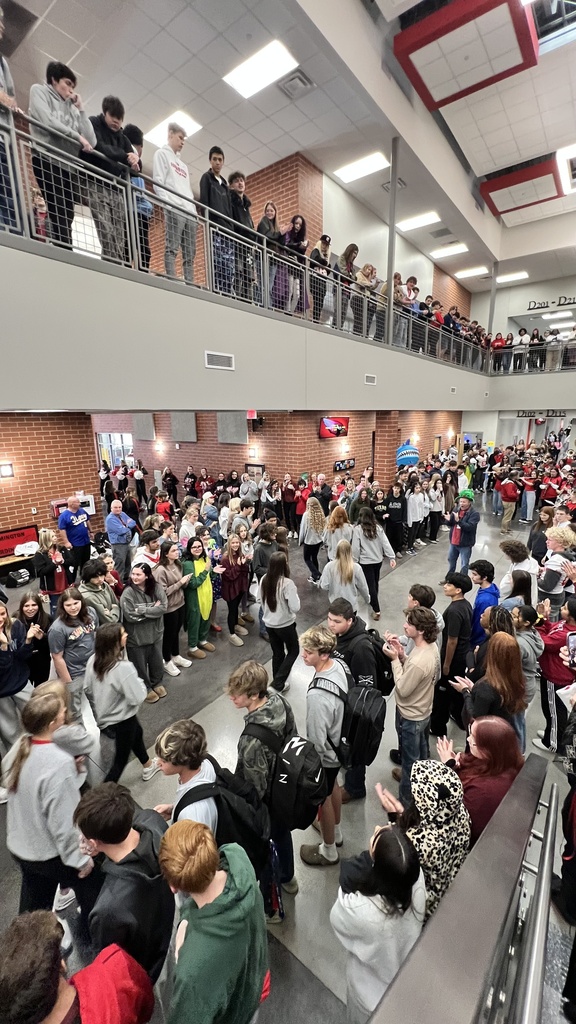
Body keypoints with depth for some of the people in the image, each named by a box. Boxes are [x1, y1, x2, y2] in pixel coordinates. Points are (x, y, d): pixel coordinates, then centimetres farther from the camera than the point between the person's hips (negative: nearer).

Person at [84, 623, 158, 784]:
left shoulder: (93, 660, -13)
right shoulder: (123, 667, -36)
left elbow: (88, 689, 2)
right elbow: (137, 697, -30)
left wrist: (99, 708, 17)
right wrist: (139, 682, -10)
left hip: (104, 716, 9)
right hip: (121, 720, -8)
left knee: (137, 732, 31)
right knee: (120, 760, 15)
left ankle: (148, 767, 54)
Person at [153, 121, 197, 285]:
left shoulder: (183, 164, 36)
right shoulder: (162, 154, 16)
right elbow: (158, 181, 2)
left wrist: (194, 211, 13)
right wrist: (167, 204, -13)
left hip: (190, 212, 7)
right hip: (174, 209, -7)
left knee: (190, 253, -5)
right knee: (172, 248, -19)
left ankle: (190, 285, -10)